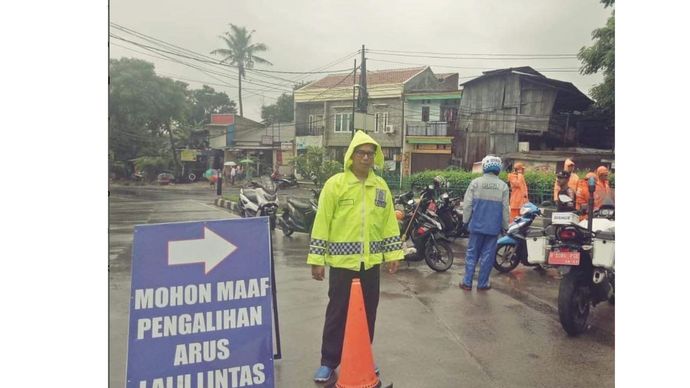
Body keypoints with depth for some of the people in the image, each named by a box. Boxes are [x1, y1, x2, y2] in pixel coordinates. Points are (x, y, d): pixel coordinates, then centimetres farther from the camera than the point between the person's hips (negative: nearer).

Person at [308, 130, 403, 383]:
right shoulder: (335, 184, -7)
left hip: (371, 263, 4)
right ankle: (328, 362, 19)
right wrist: (316, 260, -10)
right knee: (337, 314, 5)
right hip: (342, 262, -4)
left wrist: (393, 254, 7)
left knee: (367, 313, 14)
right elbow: (321, 224, -8)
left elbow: (389, 223, 11)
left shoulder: (381, 186, 7)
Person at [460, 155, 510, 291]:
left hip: (477, 225, 0)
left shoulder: (475, 182, -5)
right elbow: (505, 209, 2)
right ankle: (482, 284, 12)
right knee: (487, 255, 7)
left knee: (472, 253, 9)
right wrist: (505, 226, 12)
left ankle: (467, 282, 11)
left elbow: (467, 204, -4)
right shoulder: (503, 186, -3)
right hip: (493, 227, 0)